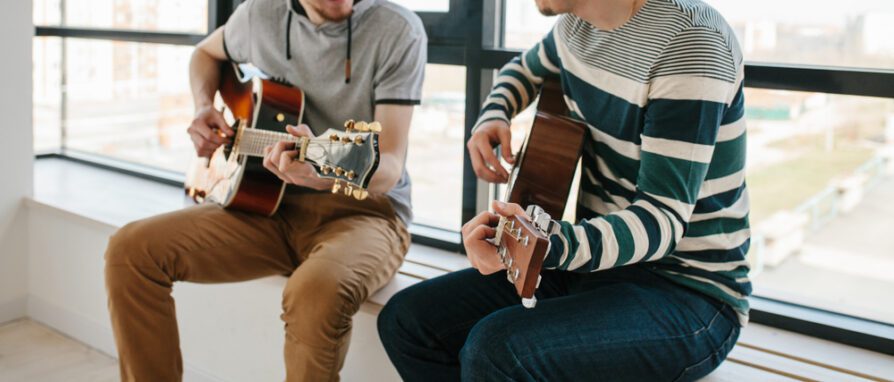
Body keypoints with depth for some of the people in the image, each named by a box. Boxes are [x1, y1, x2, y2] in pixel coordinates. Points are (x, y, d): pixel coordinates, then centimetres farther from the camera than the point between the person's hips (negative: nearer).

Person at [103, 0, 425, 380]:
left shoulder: (397, 31, -13)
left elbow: (390, 167, -19)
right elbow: (206, 53, 25)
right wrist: (204, 108, 4)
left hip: (362, 207, -4)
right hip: (268, 203, 5)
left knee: (317, 291, -38)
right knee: (130, 250, -12)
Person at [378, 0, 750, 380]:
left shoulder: (690, 42, -22)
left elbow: (664, 218, -25)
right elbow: (527, 68, 27)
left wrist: (551, 245, -43)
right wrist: (491, 119, 5)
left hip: (688, 288, -8)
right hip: (597, 259, 8)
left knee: (498, 351, -33)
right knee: (405, 320, -3)